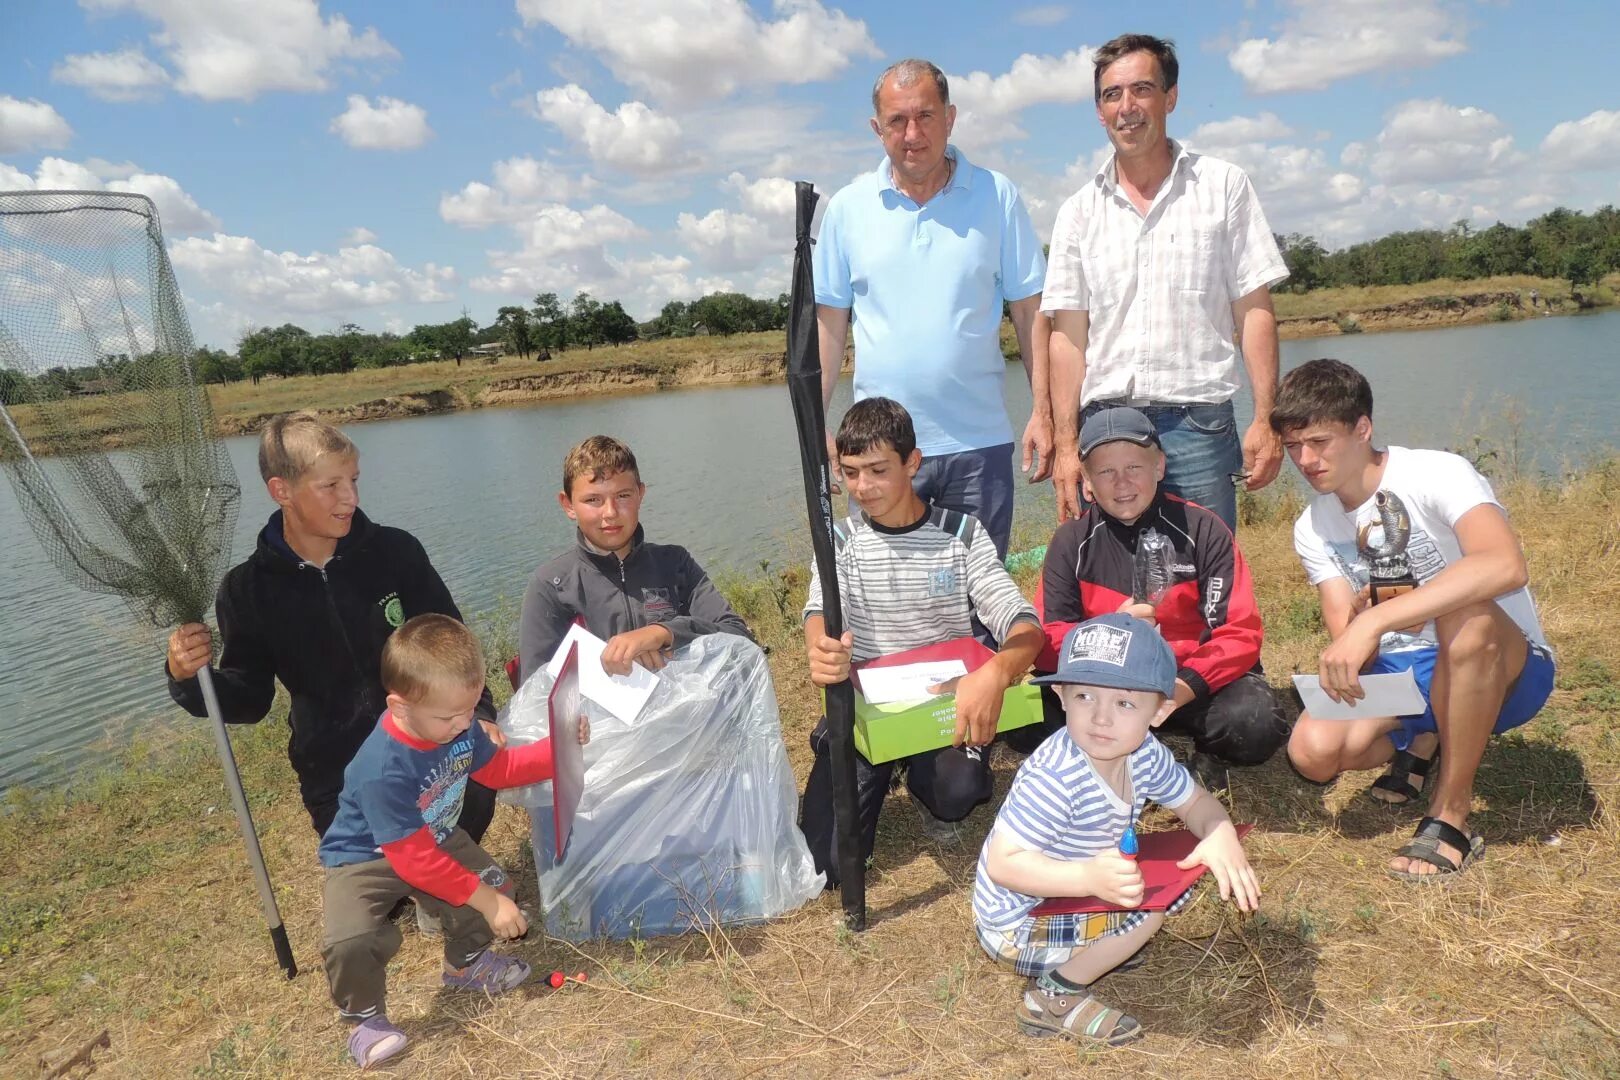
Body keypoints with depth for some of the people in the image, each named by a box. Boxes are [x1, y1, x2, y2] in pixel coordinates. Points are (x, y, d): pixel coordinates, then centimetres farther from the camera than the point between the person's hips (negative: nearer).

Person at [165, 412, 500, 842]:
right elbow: (249, 699, 3)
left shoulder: (396, 551, -7)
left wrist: (478, 713, -11)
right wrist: (189, 679, -16)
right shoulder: (248, 589, -5)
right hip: (338, 785, 0)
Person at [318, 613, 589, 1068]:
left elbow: (499, 768, 3)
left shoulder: (458, 726, -16)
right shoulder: (382, 770, -38)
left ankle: (465, 965, 25)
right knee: (350, 942, -30)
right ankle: (365, 1019, 5)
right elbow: (414, 861, -32)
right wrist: (485, 901, -29)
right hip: (366, 860, -6)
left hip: (433, 839, 7)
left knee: (493, 881, -8)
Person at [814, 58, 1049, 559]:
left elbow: (1030, 311, 4)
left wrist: (1043, 411, -3)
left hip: (979, 443, 0)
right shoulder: (847, 207, 5)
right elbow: (829, 322, 7)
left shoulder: (997, 197, 3)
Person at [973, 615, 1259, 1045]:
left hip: (1074, 896, 8)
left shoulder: (1145, 755, -10)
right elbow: (1002, 863, -33)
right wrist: (1088, 877, -46)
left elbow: (1196, 801, 4)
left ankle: (1095, 944, 14)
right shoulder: (1052, 778, -35)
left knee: (1178, 876, 7)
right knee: (1150, 901, -19)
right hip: (1018, 924, -8)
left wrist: (1222, 836, -19)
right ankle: (1054, 997, -7)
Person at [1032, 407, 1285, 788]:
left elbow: (1242, 633, -11)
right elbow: (1045, 642, -7)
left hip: (1196, 682, 0)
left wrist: (1187, 685, -29)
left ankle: (1209, 756, 4)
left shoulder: (1204, 530, -6)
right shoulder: (1071, 541, -3)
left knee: (1256, 726, -32)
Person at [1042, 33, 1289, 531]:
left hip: (1198, 421, -1)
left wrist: (1264, 420, -5)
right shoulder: (1079, 211, 10)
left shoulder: (1223, 186, 7)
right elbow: (1068, 336, 6)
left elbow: (1254, 309, 3)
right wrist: (1065, 443, -2)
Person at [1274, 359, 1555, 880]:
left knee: (1466, 618, -39)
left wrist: (1373, 621, -45)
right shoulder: (1312, 529, 0)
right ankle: (1423, 744, 13)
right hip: (1402, 673, 5)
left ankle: (1451, 817, -22)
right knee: (1313, 750, -23)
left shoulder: (1436, 474, -19)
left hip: (1503, 669, -4)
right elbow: (1346, 637, -7)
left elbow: (1506, 566, -39)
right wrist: (1352, 637, -31)